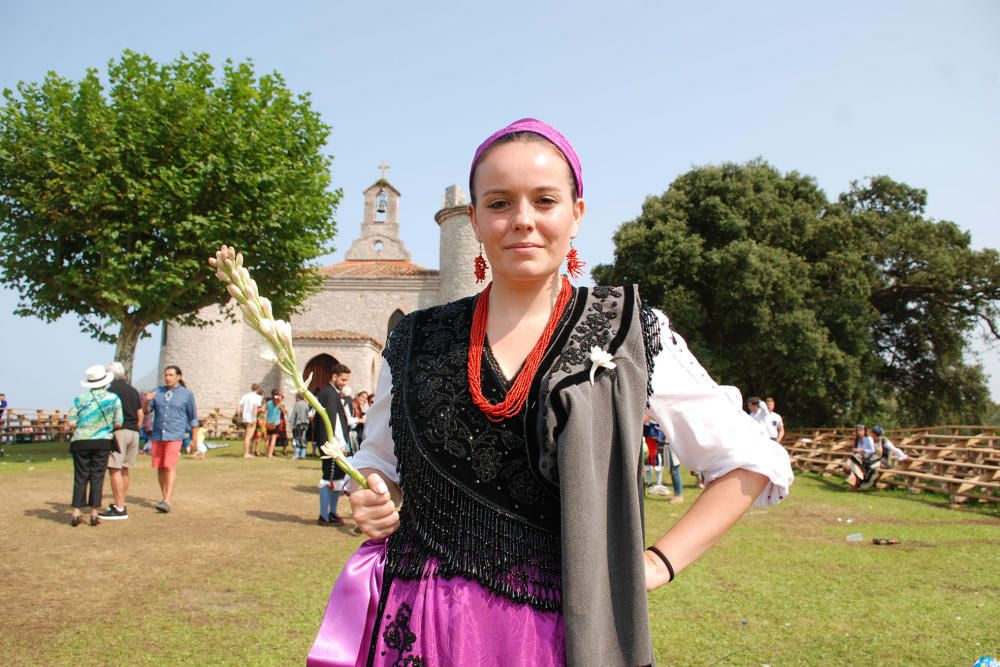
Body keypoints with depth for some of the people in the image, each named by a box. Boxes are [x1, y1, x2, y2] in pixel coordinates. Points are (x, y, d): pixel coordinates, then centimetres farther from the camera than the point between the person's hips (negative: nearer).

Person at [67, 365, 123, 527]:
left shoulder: (80, 399, -1)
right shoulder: (114, 398, -1)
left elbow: (72, 423, -5)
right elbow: (118, 424, -2)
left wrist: (83, 425, 15)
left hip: (81, 442, 1)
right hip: (103, 441, 0)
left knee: (80, 478, 8)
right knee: (97, 477, 6)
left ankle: (76, 513, 5)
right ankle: (94, 513, 6)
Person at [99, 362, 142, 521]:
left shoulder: (111, 389, -5)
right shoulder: (133, 390, 16)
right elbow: (140, 415, 16)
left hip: (119, 431, -8)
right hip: (133, 432, 8)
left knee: (114, 469, -6)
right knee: (124, 470, 15)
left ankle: (119, 509, -9)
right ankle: (120, 504, 21)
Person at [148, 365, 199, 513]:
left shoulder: (186, 394, 2)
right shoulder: (158, 391, 10)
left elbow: (193, 418, 6)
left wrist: (194, 438, 5)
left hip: (174, 435, -4)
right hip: (158, 435, 4)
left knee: (170, 467, -13)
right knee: (160, 468, 7)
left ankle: (167, 502, -16)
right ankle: (165, 497, 20)